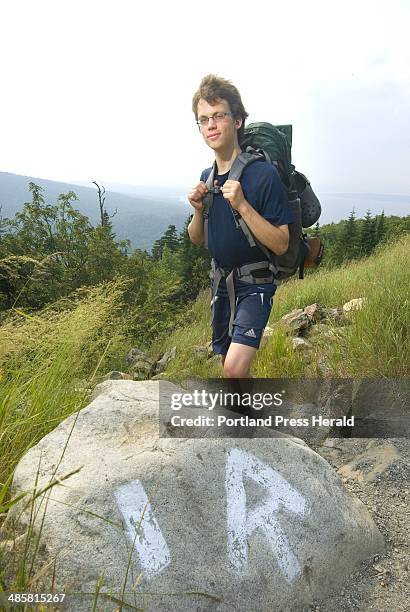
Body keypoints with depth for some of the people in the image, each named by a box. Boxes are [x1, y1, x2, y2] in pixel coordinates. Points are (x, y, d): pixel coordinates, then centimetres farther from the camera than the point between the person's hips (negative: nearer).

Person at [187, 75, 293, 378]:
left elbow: (281, 244, -19)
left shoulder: (264, 174, -16)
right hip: (223, 284, 7)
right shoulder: (207, 177, 5)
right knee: (229, 361, 19)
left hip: (255, 285, -6)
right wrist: (198, 208, -8)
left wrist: (242, 205, -28)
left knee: (235, 367, -24)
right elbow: (197, 239, 11)